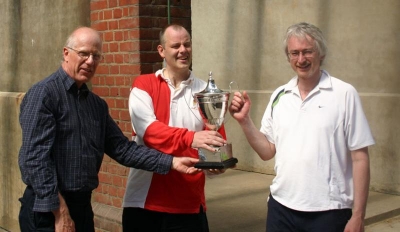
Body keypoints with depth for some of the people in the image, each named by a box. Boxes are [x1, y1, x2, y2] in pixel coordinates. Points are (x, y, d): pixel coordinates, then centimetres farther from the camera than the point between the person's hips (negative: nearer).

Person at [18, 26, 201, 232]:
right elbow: (36, 158, -20)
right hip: (49, 208, -7)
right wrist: (60, 213, -21)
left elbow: (121, 148, 9)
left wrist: (171, 162, 0)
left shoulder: (97, 104, 11)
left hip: (83, 205, 8)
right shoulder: (43, 94, -13)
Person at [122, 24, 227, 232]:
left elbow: (218, 137, 2)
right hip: (146, 200, -1)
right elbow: (147, 129, -17)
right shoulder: (143, 86, 0)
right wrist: (190, 138, -32)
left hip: (189, 203, 1)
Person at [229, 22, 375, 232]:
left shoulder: (344, 94, -7)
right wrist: (244, 121, -5)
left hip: (328, 211, -4)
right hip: (281, 207, 4)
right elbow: (267, 151, 9)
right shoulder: (279, 96, 6)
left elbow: (359, 157, -6)